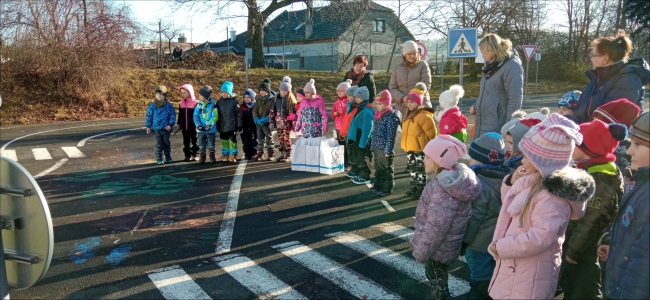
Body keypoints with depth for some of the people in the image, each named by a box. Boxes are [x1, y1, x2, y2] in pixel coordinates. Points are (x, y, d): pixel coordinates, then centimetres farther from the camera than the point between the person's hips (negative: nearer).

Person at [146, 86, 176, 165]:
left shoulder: (169, 105, -2)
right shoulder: (152, 105, -1)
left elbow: (173, 115, -1)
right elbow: (149, 116, 3)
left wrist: (170, 124, -10)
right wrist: (148, 126, 1)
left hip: (166, 128, 0)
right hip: (156, 128, 0)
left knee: (166, 143, 12)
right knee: (158, 144, 4)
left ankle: (168, 157, 25)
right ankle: (159, 159, 11)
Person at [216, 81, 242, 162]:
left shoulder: (234, 101, -5)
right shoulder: (219, 102, 7)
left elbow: (239, 114, -5)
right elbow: (217, 114, 13)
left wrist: (239, 125, -7)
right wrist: (217, 125, 11)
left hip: (232, 126, -4)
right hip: (222, 126, 4)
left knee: (232, 140, 1)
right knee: (224, 141, 9)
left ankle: (233, 155, 8)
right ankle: (225, 155, 19)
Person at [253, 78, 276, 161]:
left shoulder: (272, 99, -8)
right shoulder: (259, 99, 12)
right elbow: (255, 110, 10)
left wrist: (266, 119, -22)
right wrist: (257, 119, -8)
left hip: (267, 123, -6)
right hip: (259, 123, 6)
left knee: (269, 139, 1)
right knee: (260, 139, 12)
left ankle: (270, 155, 9)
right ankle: (259, 154, 20)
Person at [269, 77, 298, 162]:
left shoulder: (291, 99, -4)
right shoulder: (277, 98, 7)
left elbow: (294, 112, -6)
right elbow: (272, 111, 10)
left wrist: (294, 123, -10)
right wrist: (271, 122, 6)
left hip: (287, 123, -4)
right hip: (278, 123, 4)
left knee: (287, 139, -3)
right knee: (281, 139, 10)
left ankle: (288, 156, 7)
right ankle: (282, 154, 21)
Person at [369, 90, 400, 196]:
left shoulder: (391, 116, -14)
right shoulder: (378, 115, 11)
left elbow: (390, 135, -17)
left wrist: (388, 150, -19)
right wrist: (372, 146, 14)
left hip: (384, 148, -8)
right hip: (377, 147, 8)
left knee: (386, 169, 3)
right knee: (378, 168, 18)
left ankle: (387, 188, 13)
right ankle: (378, 185, 29)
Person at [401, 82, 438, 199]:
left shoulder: (424, 116, -19)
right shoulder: (410, 115, 11)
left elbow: (432, 133, -17)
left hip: (420, 149, -9)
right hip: (410, 149, 9)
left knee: (420, 169, 0)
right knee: (413, 169, 18)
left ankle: (420, 190, 8)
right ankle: (414, 187, 30)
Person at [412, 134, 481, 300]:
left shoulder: (444, 189, -31)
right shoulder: (456, 177, -2)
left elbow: (436, 227, -29)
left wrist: (421, 251, -17)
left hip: (438, 248, -8)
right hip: (443, 245, 8)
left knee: (438, 282, 12)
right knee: (436, 279, 26)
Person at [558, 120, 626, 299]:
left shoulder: (600, 181, -26)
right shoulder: (589, 169, 4)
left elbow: (589, 223, -26)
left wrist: (573, 251, -15)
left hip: (585, 253, -9)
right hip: (574, 246, 9)